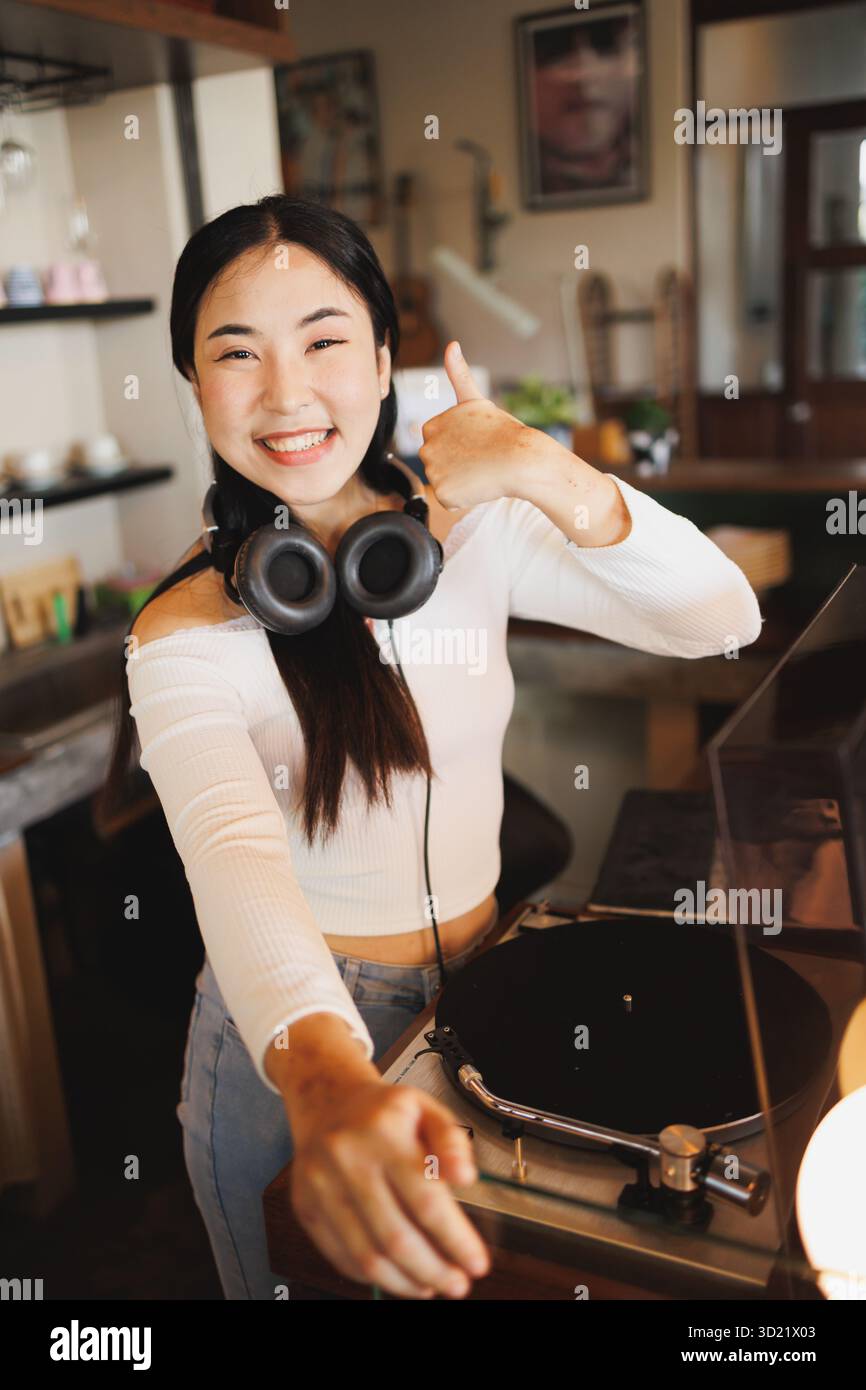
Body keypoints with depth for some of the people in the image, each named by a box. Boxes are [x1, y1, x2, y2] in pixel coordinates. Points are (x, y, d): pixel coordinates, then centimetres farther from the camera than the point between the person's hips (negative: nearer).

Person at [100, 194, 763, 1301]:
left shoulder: (472, 535, -6)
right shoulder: (186, 632, -18)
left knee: (505, 1281, 26)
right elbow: (233, 856, -36)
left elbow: (722, 621, -14)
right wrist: (326, 1076, -55)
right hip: (290, 1038, -3)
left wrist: (545, 473, -29)